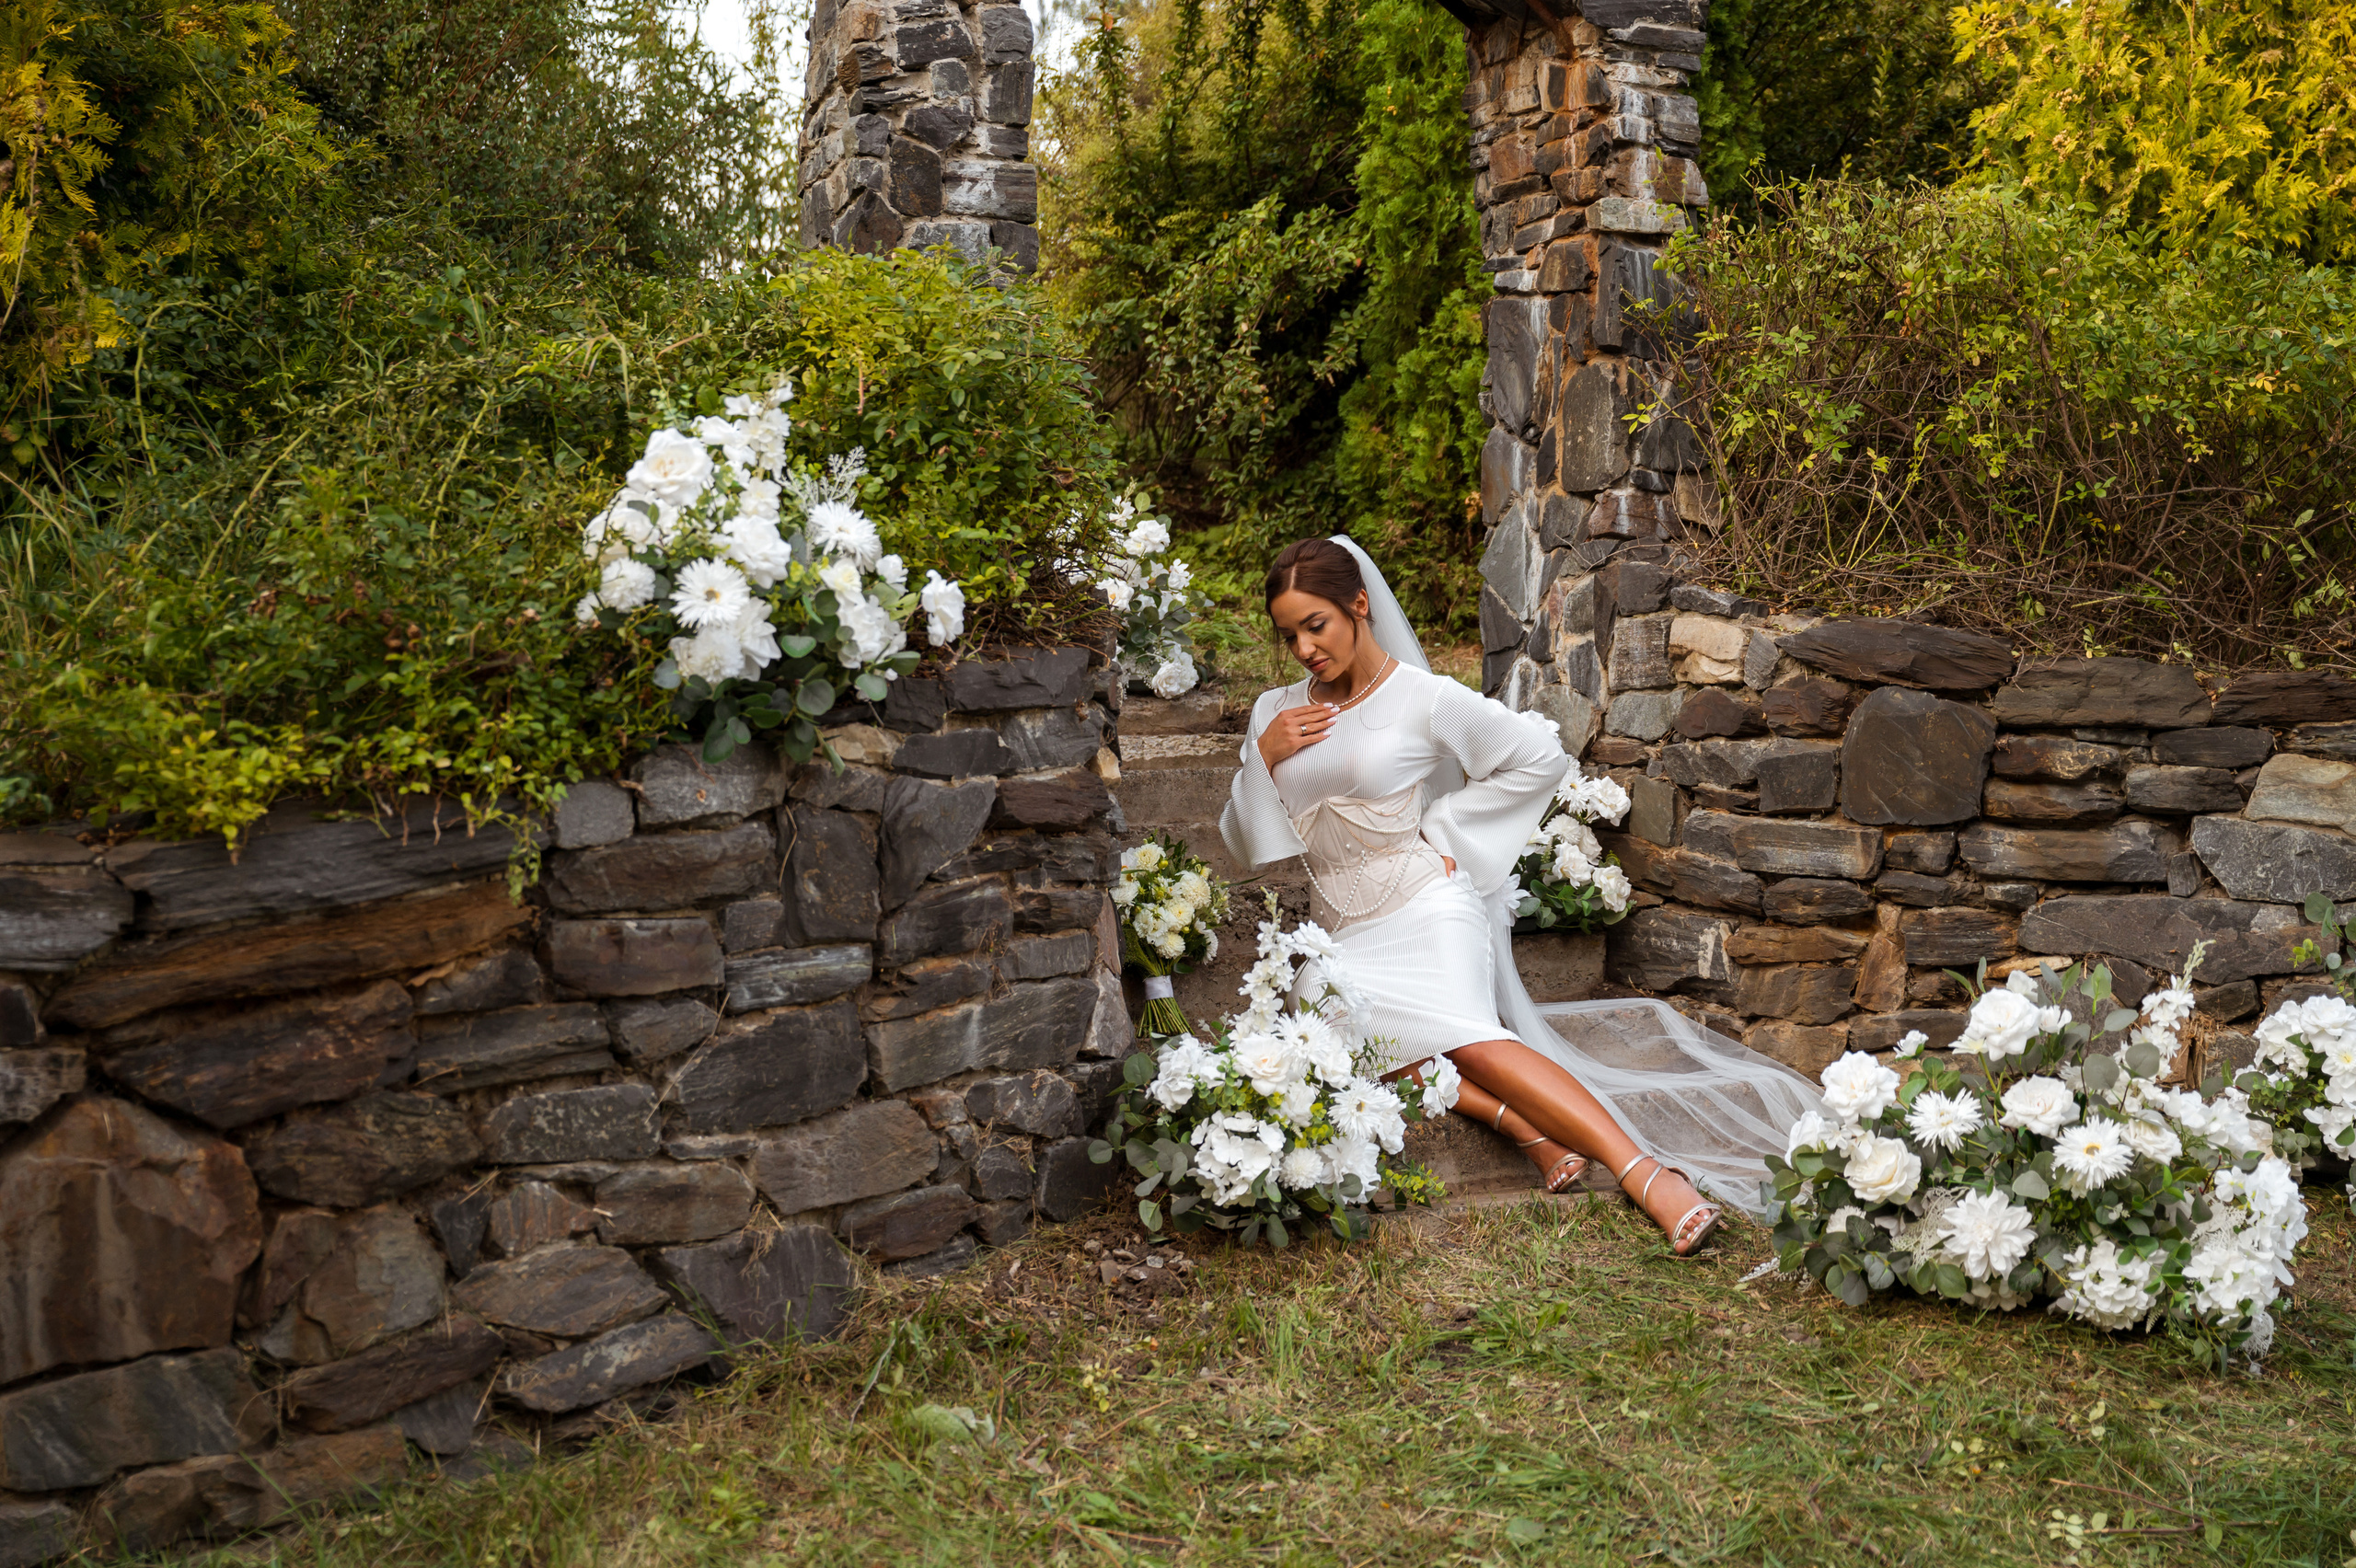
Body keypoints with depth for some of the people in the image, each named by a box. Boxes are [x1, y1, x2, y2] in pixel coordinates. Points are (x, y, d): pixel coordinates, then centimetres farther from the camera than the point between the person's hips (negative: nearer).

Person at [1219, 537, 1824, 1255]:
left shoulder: (1421, 698, -2)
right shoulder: (1275, 713, 10)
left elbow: (1541, 755, 2)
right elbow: (1243, 845, 12)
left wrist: (1444, 826, 0)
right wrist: (1263, 757, -5)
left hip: (1424, 906, -4)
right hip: (1342, 931, 5)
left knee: (1464, 1035, -34)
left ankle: (1647, 1172, -41)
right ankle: (1523, 1122, -31)